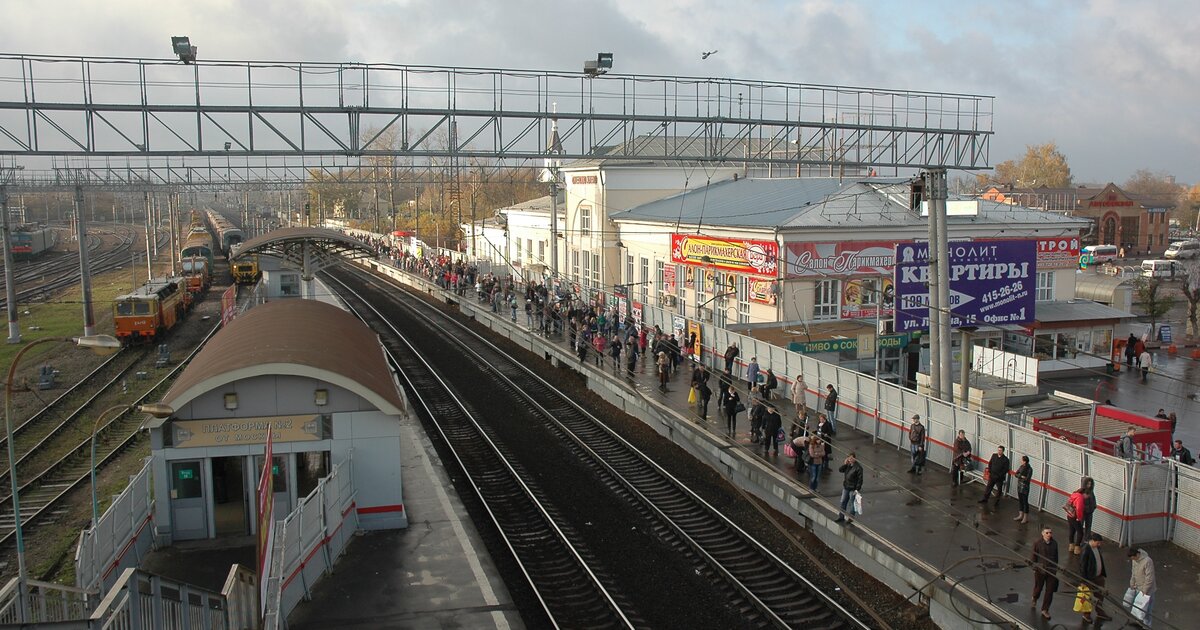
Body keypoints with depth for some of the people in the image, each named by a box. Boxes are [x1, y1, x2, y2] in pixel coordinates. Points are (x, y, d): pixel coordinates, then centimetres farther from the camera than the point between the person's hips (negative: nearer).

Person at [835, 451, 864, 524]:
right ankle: (841, 517, 23)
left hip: (853, 489, -7)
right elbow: (840, 470, 2)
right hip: (846, 487, 7)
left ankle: (851, 518, 20)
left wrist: (857, 489, -17)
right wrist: (844, 464, -13)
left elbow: (860, 479, -16)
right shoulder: (847, 465, 3)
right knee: (843, 502, 13)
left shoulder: (858, 467, -17)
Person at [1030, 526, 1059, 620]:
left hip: (1051, 571, 2)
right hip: (1040, 570, -2)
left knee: (1049, 591, 3)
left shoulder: (1054, 543, -1)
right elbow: (1034, 557, -4)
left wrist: (1056, 568, 13)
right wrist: (1034, 568, -4)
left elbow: (1056, 556, 10)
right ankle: (1034, 599, 49)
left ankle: (1045, 610, 16)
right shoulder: (1037, 544, -10)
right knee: (1038, 588, 14)